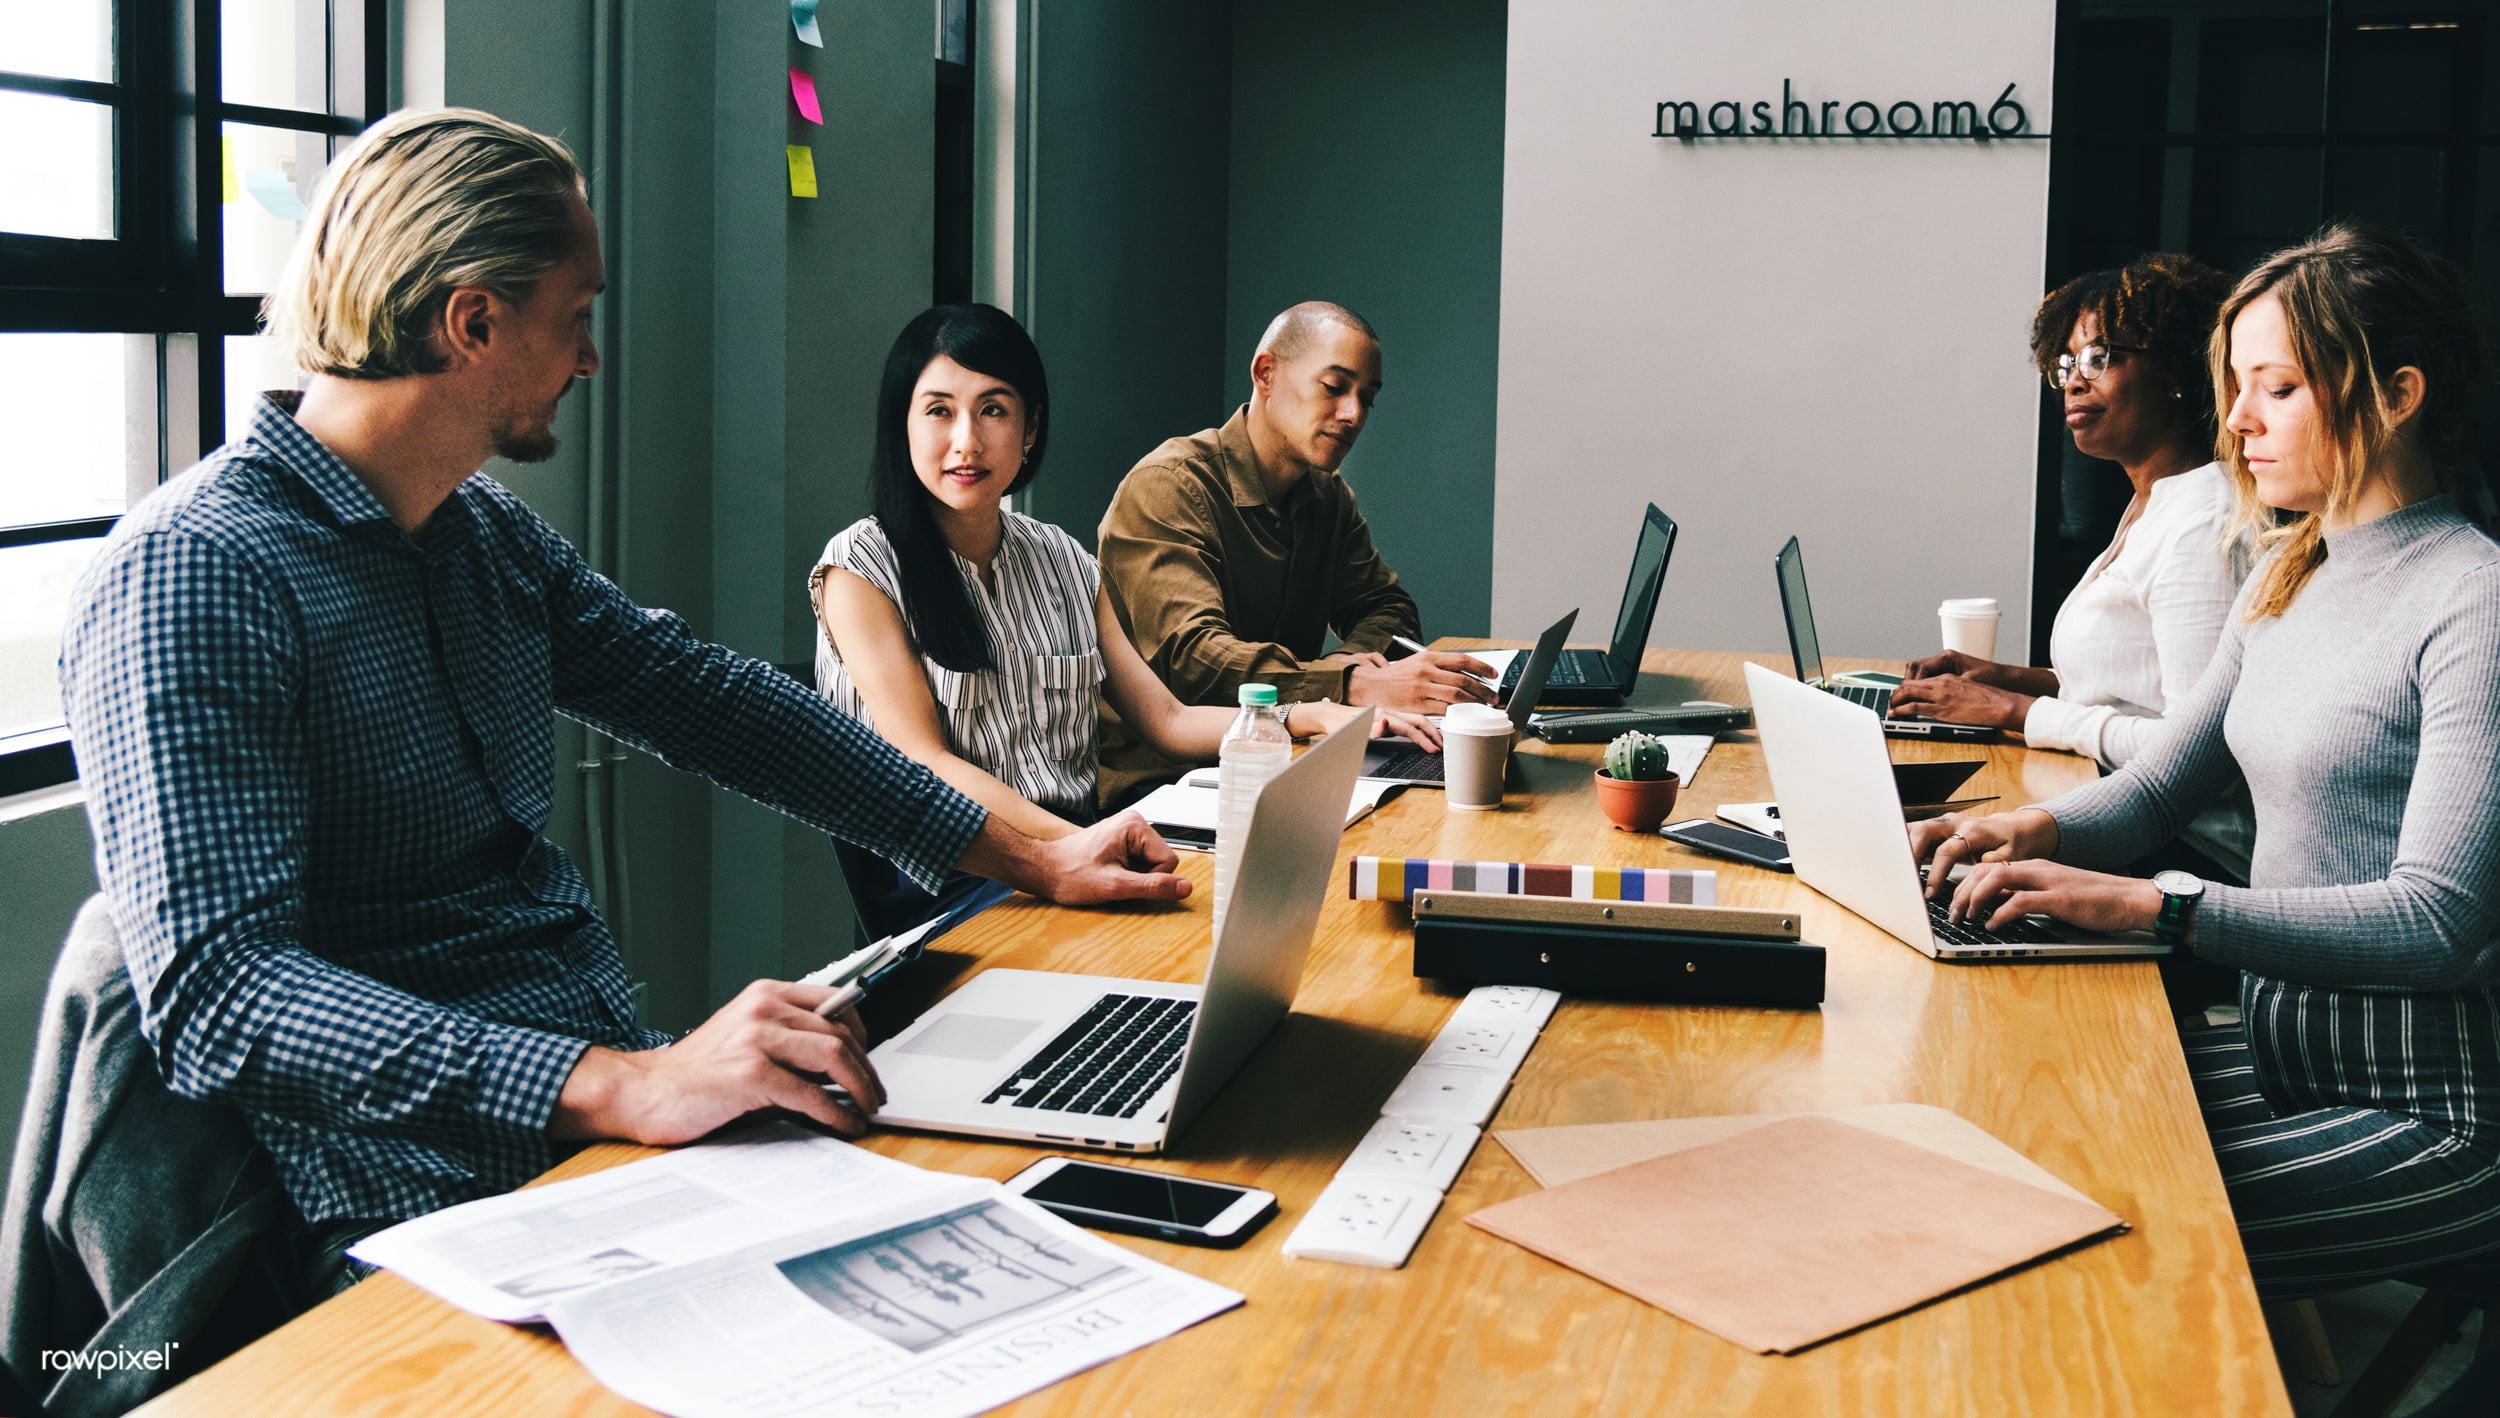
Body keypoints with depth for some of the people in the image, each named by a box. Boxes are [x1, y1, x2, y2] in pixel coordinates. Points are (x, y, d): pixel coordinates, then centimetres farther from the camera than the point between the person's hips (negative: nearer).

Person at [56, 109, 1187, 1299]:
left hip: (621, 1080, 9)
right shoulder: (191, 576, -15)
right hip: (440, 1213, -8)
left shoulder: (488, 534, 13)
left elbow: (710, 700, 20)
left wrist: (1028, 857, 18)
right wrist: (621, 1088, -34)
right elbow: (214, 988, -24)